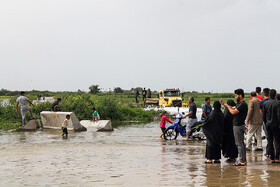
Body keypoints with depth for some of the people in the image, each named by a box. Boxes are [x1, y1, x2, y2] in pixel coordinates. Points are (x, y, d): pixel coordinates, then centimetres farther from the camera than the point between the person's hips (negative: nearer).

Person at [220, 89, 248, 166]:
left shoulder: (243, 104, -18)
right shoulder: (239, 104, 14)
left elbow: (233, 112, -21)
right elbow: (232, 108, 19)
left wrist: (227, 106, -6)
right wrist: (224, 104, 9)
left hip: (238, 126, -10)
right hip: (238, 125, 10)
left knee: (239, 144, -7)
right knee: (241, 143, 13)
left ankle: (242, 161, -5)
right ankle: (243, 160, 19)